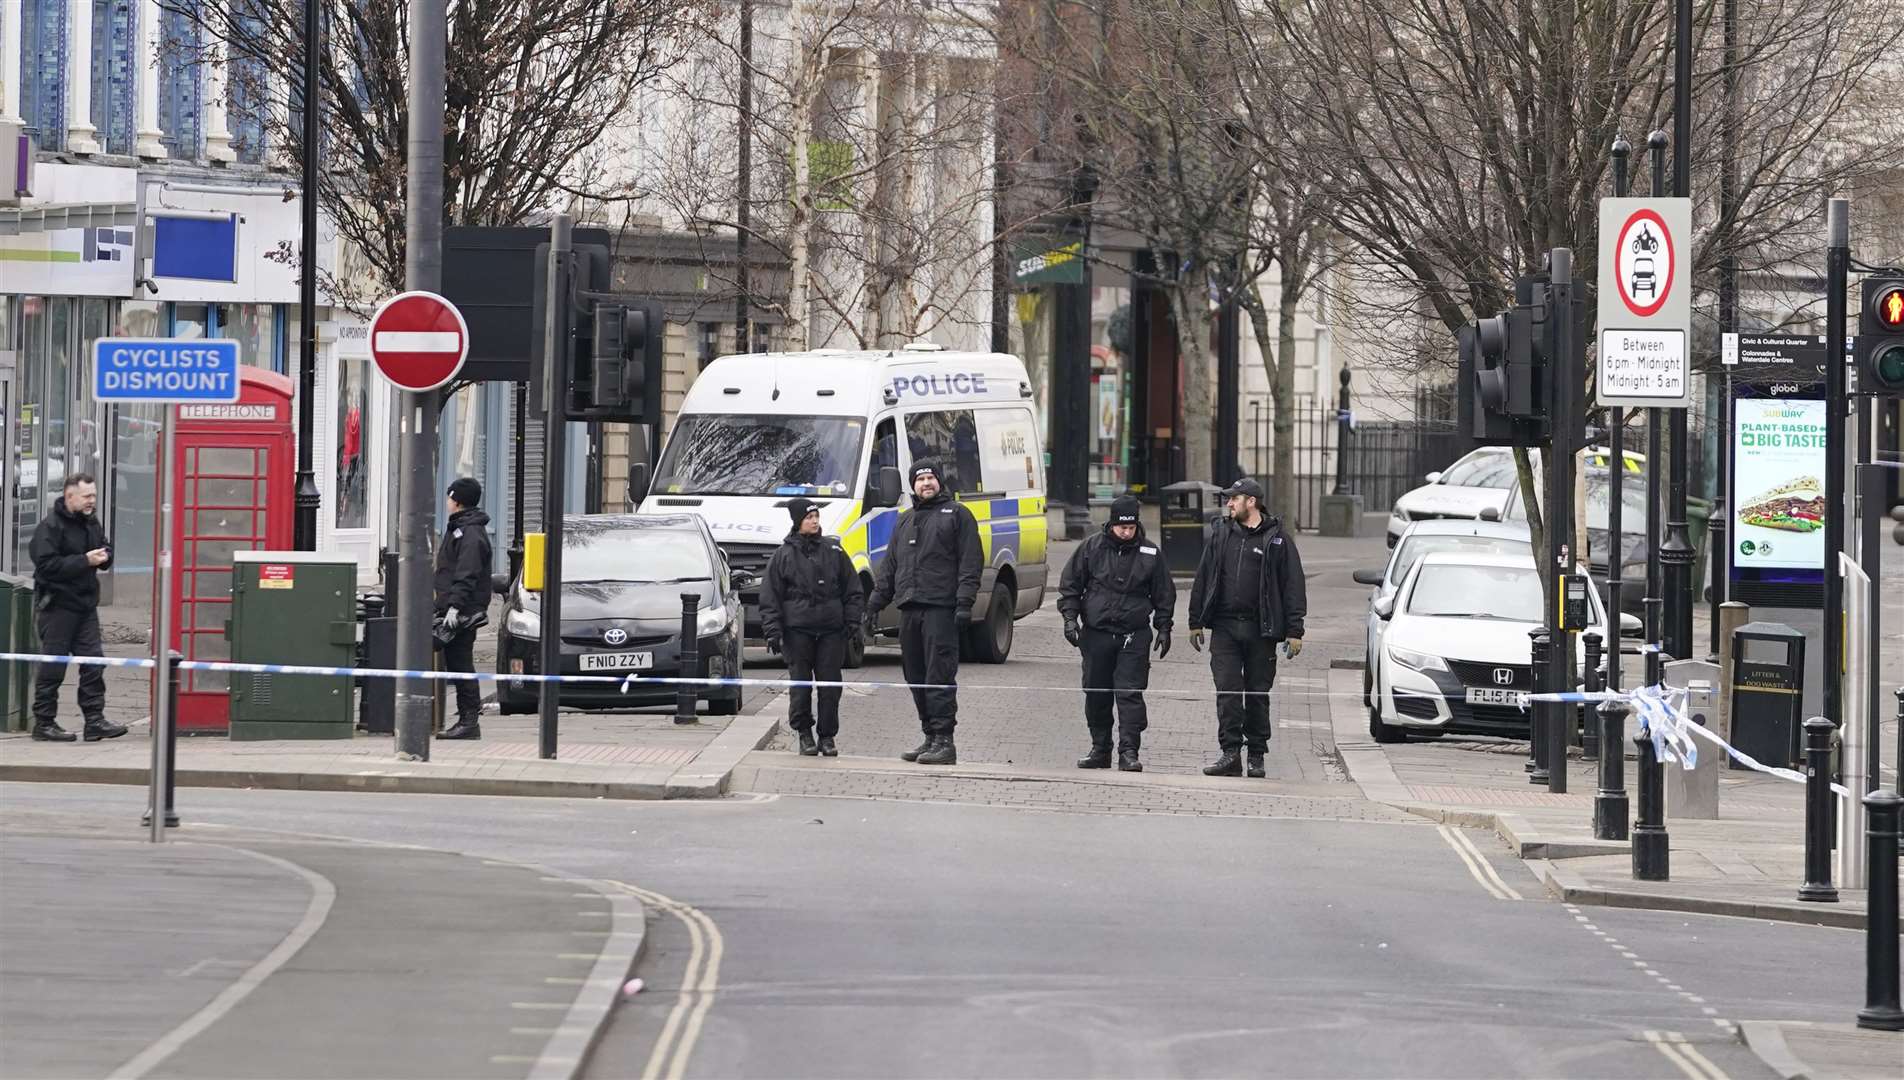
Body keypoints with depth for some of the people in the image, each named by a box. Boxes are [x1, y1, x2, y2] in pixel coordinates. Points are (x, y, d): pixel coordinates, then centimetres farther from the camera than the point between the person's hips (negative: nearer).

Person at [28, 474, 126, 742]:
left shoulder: (92, 523, 11)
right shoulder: (51, 526, -13)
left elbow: (107, 548, 24)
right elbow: (46, 564, -22)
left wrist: (104, 556, -1)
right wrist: (85, 561, -22)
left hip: (86, 604, 8)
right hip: (57, 606, -8)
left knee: (93, 664, 4)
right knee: (53, 667, -2)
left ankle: (94, 720, 6)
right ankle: (44, 723, 5)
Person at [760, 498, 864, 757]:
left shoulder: (834, 551, 10)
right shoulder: (784, 555, 4)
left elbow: (852, 590, 13)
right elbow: (770, 597, 4)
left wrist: (853, 621, 4)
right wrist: (773, 631, -4)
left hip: (831, 630, 1)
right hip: (797, 631, -1)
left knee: (830, 685, 1)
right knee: (801, 685, -2)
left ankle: (827, 736, 10)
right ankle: (804, 734, 9)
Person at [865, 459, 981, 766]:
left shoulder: (956, 515, 5)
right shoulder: (905, 522, 24)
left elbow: (970, 562, -3)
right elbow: (889, 567, 25)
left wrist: (964, 603, -13)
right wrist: (875, 601, 14)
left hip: (941, 608, -7)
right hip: (909, 610, 7)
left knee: (939, 677, -12)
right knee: (916, 678, 7)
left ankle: (944, 742, -13)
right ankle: (931, 738, 13)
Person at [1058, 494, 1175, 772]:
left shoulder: (1150, 554, 5)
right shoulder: (1092, 548, 4)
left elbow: (1164, 594, 13)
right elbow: (1070, 585, 9)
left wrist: (1164, 629, 9)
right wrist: (1070, 617, -1)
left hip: (1134, 637, -2)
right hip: (1096, 633, 2)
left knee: (1130, 694, -10)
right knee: (1096, 695, 7)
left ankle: (1129, 752, -10)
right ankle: (1100, 750, 18)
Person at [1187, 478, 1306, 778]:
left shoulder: (1278, 539, 1)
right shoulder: (1220, 535, 11)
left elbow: (1293, 586, 1)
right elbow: (1202, 580, 15)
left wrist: (1294, 631, -5)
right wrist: (1196, 621, 11)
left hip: (1260, 629, -2)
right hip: (1225, 627, 2)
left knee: (1258, 694, 4)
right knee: (1227, 691, -7)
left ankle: (1256, 756, 12)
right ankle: (1230, 753, -8)